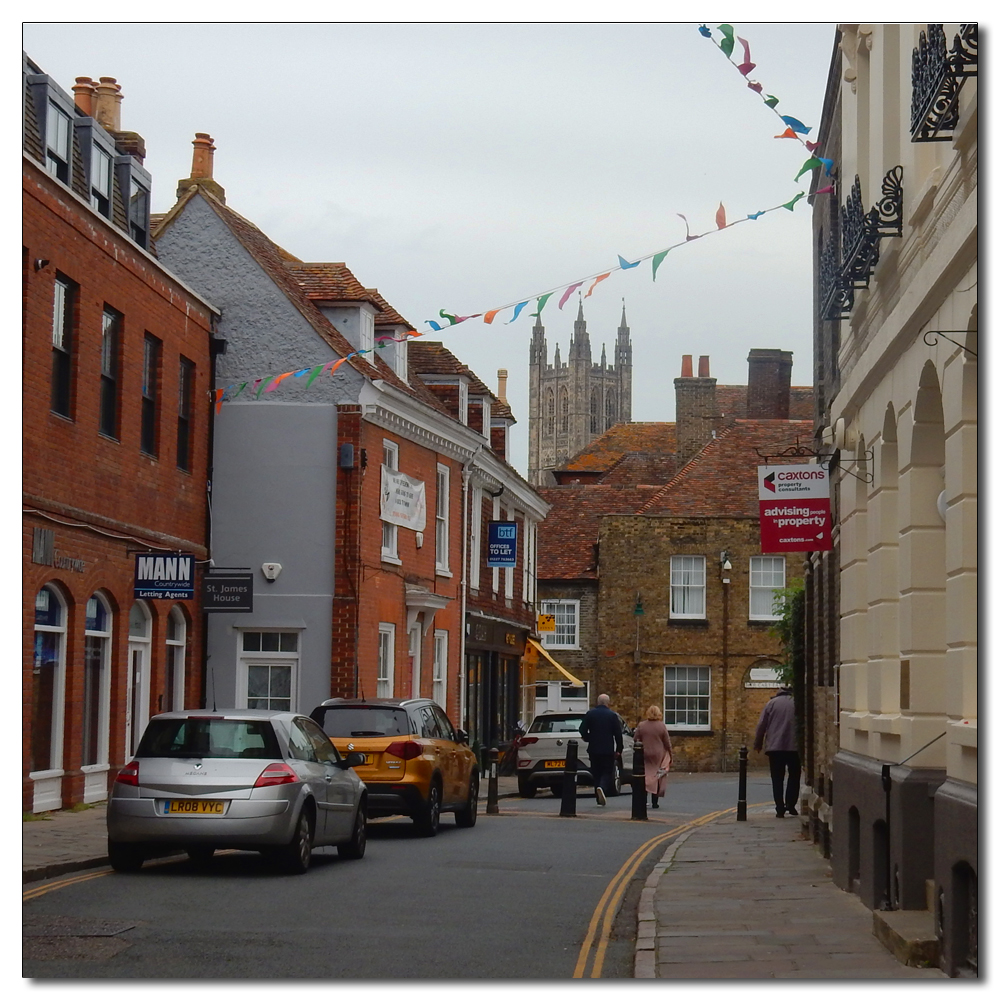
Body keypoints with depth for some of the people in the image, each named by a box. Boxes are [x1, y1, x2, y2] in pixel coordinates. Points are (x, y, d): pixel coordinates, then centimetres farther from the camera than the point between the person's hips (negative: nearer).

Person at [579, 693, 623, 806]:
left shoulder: (590, 714, 1)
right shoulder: (612, 715, -4)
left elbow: (582, 730, -2)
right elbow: (618, 733, -4)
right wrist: (619, 749, 4)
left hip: (593, 749, 2)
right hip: (608, 749, -2)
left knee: (596, 773, 10)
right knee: (607, 772, 4)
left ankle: (599, 799, 10)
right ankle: (602, 788, -26)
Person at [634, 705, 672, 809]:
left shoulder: (641, 726, -4)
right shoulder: (661, 726, -6)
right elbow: (667, 743, -1)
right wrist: (671, 755, 10)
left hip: (645, 756, 0)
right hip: (658, 756, 0)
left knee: (645, 778, 8)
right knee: (657, 780, 8)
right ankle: (655, 802, 9)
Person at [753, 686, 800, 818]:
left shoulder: (772, 703, 5)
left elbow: (761, 725, 2)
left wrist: (758, 744, 9)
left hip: (775, 748, 0)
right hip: (795, 748, 1)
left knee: (777, 779, 4)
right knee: (794, 776, 16)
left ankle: (780, 809, -1)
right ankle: (790, 805, 7)